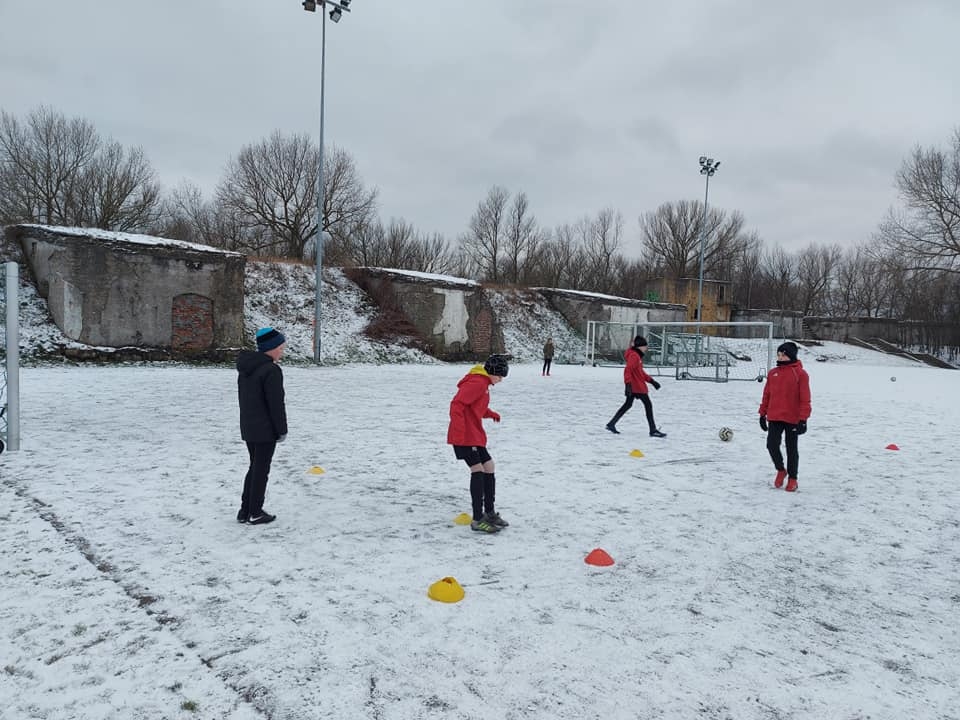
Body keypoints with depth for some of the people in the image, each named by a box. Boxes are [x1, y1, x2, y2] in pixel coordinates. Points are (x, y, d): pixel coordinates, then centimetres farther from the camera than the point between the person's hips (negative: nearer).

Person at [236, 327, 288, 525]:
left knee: (255, 467, 18)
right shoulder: (271, 371, -20)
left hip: (248, 427, 9)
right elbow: (276, 404, -19)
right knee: (261, 470, 2)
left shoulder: (246, 367, 9)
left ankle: (245, 510, 21)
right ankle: (255, 513, 10)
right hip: (265, 430, -9)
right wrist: (282, 430, -11)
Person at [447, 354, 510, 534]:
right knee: (478, 470, -14)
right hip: (464, 436, -11)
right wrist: (460, 433, -29)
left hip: (475, 435, 11)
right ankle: (478, 520, -11)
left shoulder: (483, 383, 16)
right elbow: (456, 405, -25)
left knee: (489, 467, 14)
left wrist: (490, 413, 11)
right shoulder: (477, 382, -16)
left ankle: (490, 513, 25)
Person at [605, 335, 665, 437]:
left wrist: (652, 381, 21)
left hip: (633, 386, 10)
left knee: (628, 405, 15)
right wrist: (628, 384, -32)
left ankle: (611, 424, 17)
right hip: (637, 387, -10)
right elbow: (628, 370, -26)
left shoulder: (638, 356, 16)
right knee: (648, 405, -4)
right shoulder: (634, 356, -16)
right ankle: (653, 431, 1)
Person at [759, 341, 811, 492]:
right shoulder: (772, 373, 8)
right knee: (772, 445, -4)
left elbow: (805, 399, -8)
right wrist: (762, 414, 13)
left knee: (791, 449, 8)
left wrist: (803, 419, -13)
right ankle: (780, 470, 22)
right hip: (774, 418, 4)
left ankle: (792, 478, 23)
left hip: (792, 419, -4)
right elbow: (766, 395, 14)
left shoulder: (800, 373, -6)